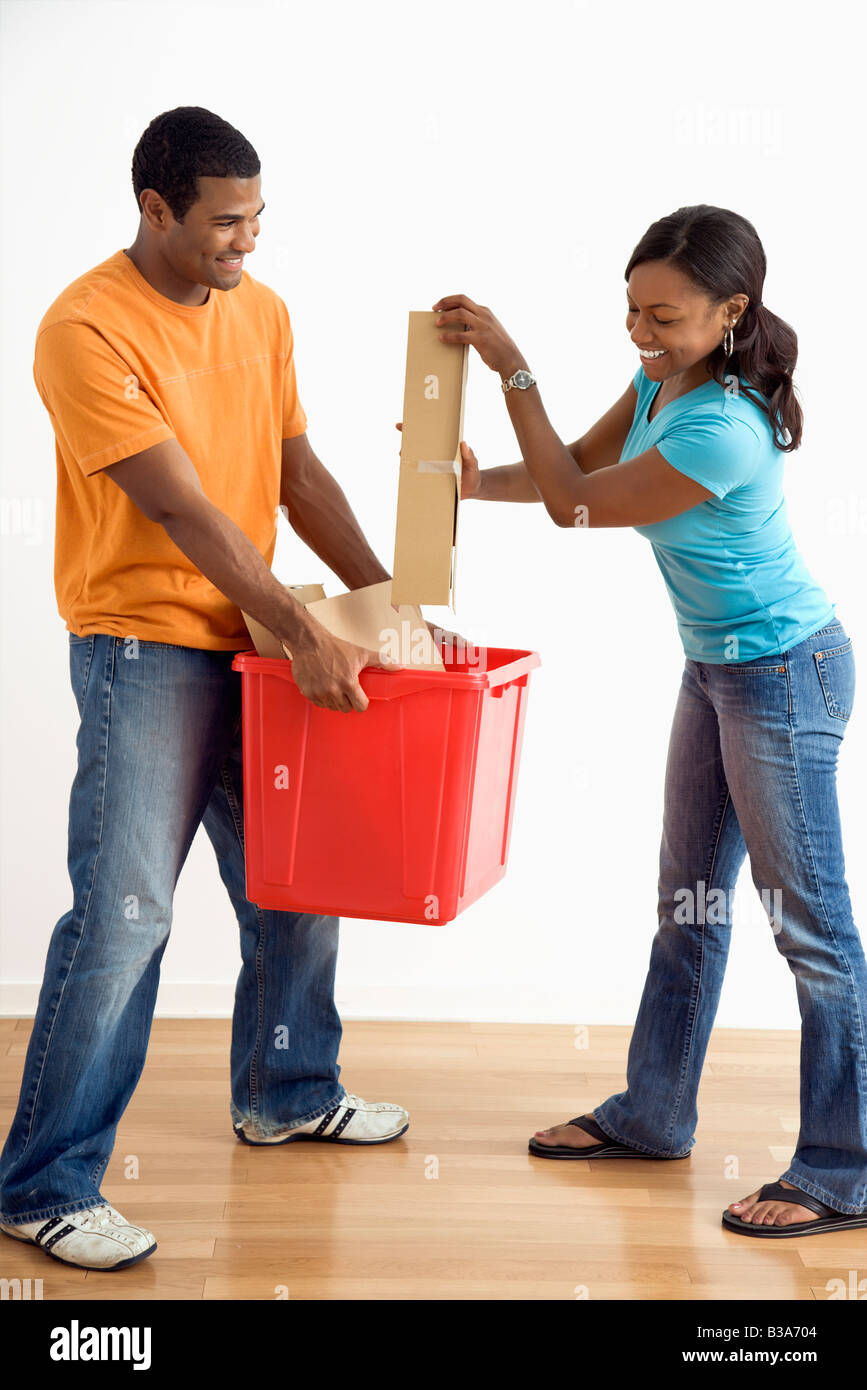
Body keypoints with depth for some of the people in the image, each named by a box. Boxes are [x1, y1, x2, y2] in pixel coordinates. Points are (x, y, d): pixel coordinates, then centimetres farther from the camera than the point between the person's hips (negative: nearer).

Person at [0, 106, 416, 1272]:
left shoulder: (260, 313, 7)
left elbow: (297, 471, 11)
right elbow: (182, 509, -21)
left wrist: (386, 598, 3)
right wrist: (302, 633, -23)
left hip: (252, 643, 8)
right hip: (143, 649, -7)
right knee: (123, 912, -8)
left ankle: (287, 1095, 38)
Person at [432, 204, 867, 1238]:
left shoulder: (724, 430, -29)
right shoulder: (659, 381, -2)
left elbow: (573, 505, -19)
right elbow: (576, 469, 12)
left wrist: (510, 367, -20)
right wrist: (476, 482, -4)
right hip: (717, 668, 10)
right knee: (688, 901, 17)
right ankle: (653, 1115, 32)